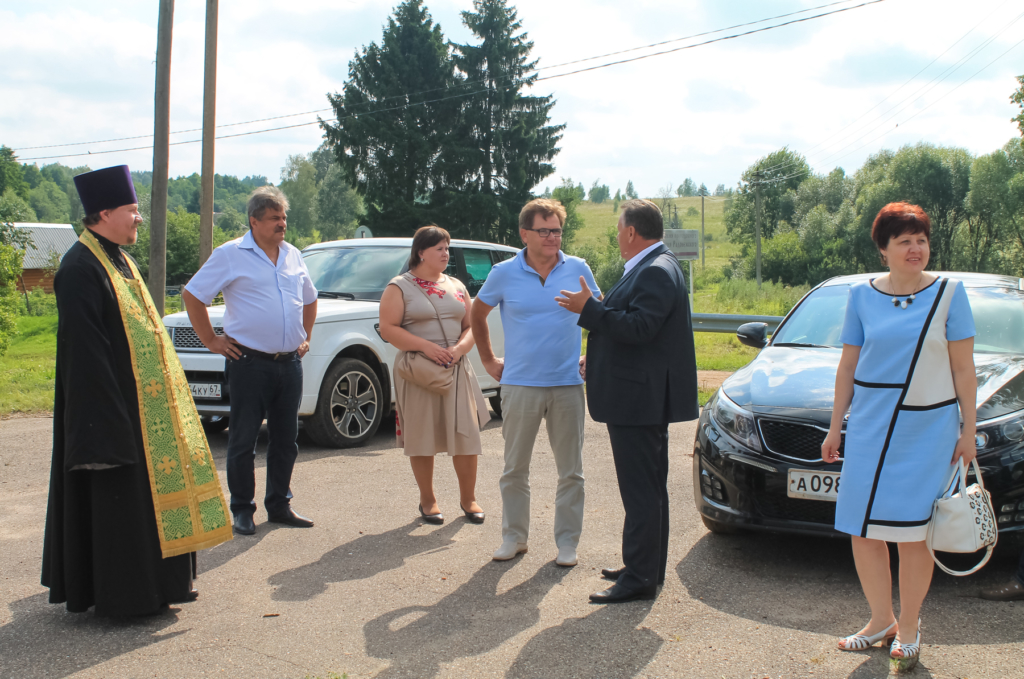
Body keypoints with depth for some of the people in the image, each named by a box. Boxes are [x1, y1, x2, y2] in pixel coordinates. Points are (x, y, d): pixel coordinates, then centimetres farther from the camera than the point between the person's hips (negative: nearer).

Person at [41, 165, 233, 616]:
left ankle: (151, 583, 27)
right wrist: (109, 418, -24)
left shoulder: (117, 261, 13)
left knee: (145, 491, 16)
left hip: (142, 405, 10)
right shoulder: (81, 268, -17)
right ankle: (119, 594, 10)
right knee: (115, 498, -1)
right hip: (111, 407, -10)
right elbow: (84, 351, -22)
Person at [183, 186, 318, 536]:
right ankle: (242, 510, 11)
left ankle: (279, 505, 22)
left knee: (286, 438, 10)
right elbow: (192, 295, -2)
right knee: (243, 440, 0)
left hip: (290, 363, 5)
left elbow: (309, 298, 28)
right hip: (249, 363, -5)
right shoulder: (230, 254, -4)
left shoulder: (292, 255, 13)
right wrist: (210, 340, -4)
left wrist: (305, 337, 18)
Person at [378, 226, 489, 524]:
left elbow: (470, 326, 15)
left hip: (456, 370, 4)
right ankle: (427, 500, 16)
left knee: (466, 434, -2)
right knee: (422, 437, 1)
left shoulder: (456, 286, 15)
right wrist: (426, 346, -17)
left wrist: (459, 348, -6)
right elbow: (388, 328, -8)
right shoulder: (399, 287, 0)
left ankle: (468, 498, 12)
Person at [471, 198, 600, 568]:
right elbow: (478, 314, 15)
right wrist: (488, 360, 12)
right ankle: (514, 537, 22)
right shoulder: (504, 274, -1)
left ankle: (567, 542, 17)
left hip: (568, 385, 0)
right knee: (515, 468, 8)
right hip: (520, 385, 0)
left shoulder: (578, 270, 1)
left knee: (571, 470, 5)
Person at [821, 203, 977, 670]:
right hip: (869, 429, 3)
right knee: (863, 530, 5)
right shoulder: (862, 296, 6)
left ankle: (908, 628, 17)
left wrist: (968, 430, -2)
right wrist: (835, 427, 9)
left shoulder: (949, 293, 1)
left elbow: (963, 370, 2)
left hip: (927, 429, -3)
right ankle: (881, 621, 23)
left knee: (911, 534, -1)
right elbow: (847, 367, 10)